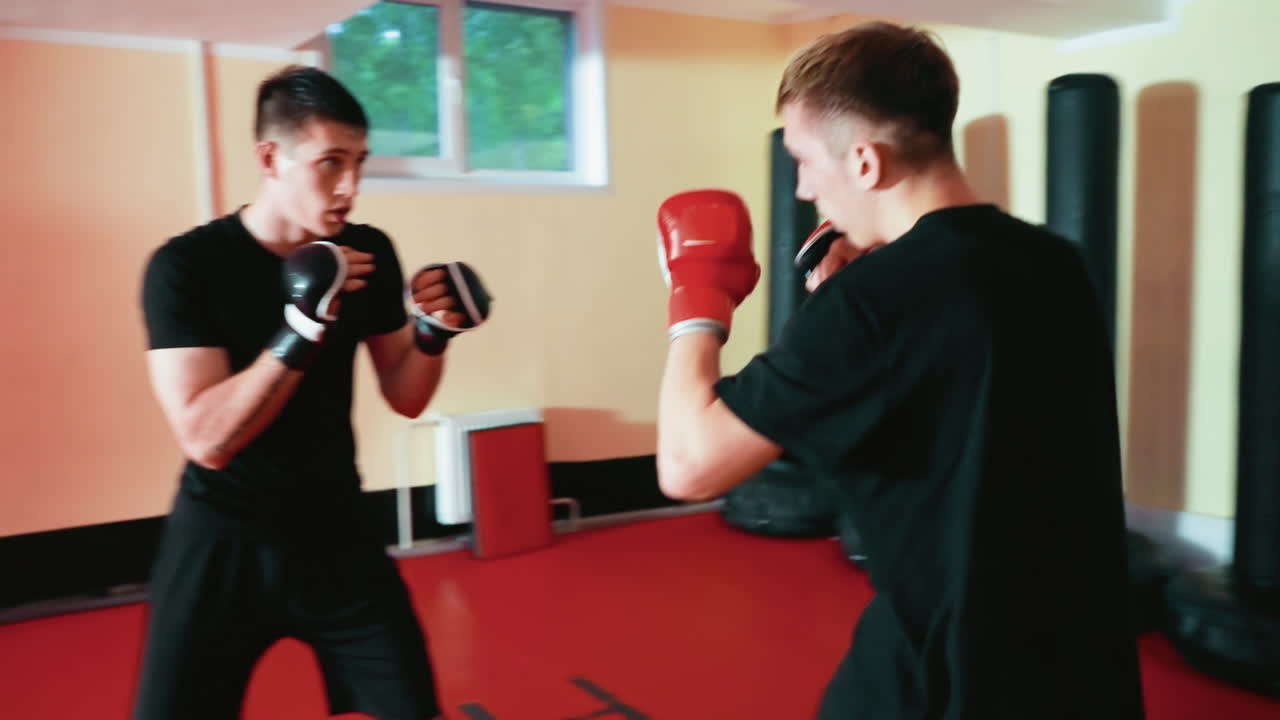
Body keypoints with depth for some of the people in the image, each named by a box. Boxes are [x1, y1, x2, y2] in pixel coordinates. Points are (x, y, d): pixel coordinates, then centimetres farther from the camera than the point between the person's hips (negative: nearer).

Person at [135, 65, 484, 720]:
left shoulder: (368, 254, -5)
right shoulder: (186, 265, -16)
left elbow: (404, 399, 3)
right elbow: (207, 440, -24)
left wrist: (432, 335, -17)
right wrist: (304, 325, -32)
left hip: (336, 533, 3)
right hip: (222, 546, -2)